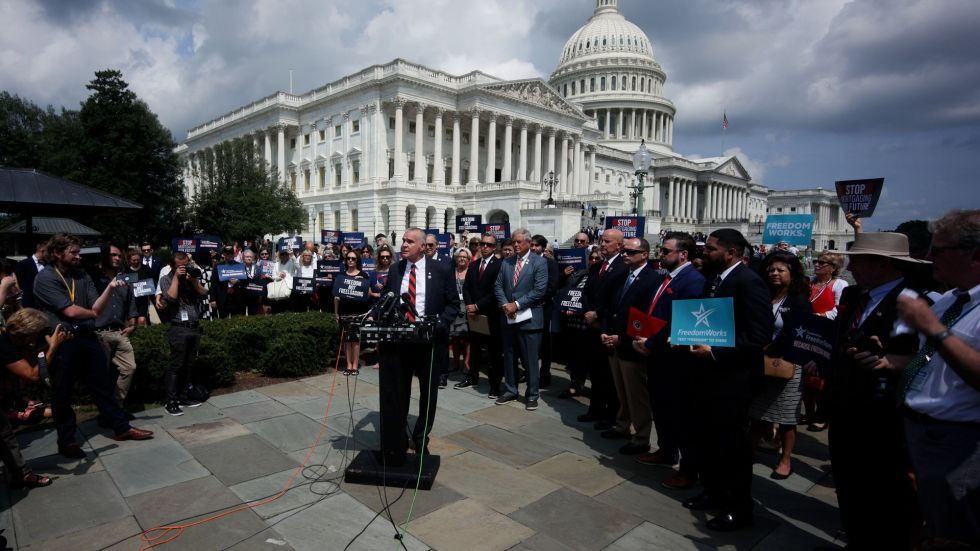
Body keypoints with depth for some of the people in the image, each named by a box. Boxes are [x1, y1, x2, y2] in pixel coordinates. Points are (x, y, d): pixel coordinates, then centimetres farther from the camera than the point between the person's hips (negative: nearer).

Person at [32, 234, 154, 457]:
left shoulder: (82, 276, 9)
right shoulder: (44, 278, -8)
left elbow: (96, 308, 1)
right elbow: (71, 311, -16)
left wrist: (110, 287, -13)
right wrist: (92, 314, 3)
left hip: (87, 338, 5)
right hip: (61, 342, -5)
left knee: (103, 385, 11)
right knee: (62, 394, 8)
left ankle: (121, 427, 20)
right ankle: (66, 441, 21)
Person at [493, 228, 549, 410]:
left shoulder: (539, 262, -5)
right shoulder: (506, 262, 11)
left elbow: (540, 290, -13)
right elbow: (498, 286, 9)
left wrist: (516, 304, -15)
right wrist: (504, 304, -9)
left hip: (528, 318, -5)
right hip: (508, 317, 5)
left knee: (530, 359, 2)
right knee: (509, 357, 13)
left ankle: (531, 395, 15)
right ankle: (510, 391, 26)